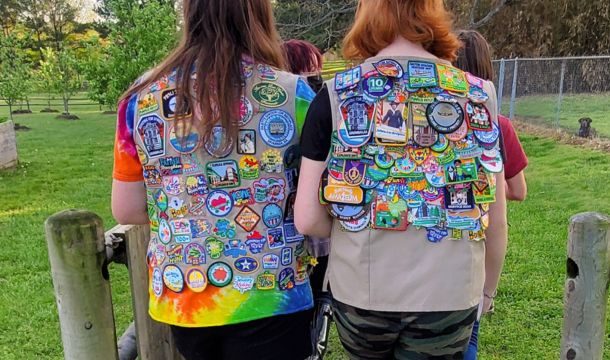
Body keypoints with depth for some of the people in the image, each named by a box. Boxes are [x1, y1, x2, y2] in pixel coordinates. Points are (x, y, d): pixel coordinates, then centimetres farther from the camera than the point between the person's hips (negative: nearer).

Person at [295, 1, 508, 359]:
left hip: (360, 293, 0)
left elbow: (307, 219, -11)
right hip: (450, 296, 1)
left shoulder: (336, 94, -8)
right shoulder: (478, 94, -3)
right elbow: (496, 220, 0)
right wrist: (487, 290, 17)